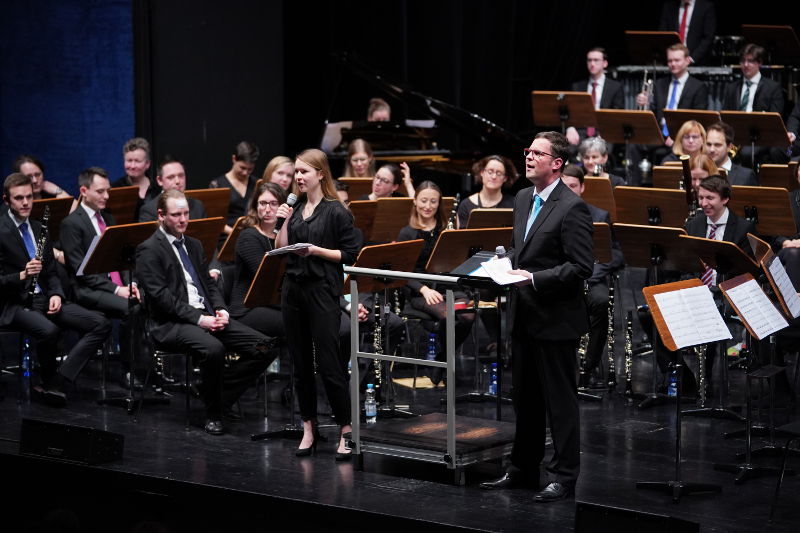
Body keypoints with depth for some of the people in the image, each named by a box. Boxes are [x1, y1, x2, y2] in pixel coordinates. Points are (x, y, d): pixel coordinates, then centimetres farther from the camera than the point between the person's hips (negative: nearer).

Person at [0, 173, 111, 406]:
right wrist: (21, 276, -25)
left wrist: (56, 295, -2)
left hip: (43, 299, 7)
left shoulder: (38, 229, 15)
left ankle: (54, 384, -16)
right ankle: (48, 381, -9)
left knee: (101, 325, -12)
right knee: (49, 330, -39)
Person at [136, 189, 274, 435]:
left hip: (207, 317, 7)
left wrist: (221, 311, 0)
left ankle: (219, 394, 2)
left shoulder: (194, 245, 21)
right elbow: (160, 296, -13)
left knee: (263, 348, -11)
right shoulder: (149, 250, -4)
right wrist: (198, 319, -19)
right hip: (171, 323, -7)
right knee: (213, 348, -37)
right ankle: (213, 414, -17)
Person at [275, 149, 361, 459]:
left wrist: (316, 250, -16)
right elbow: (280, 250, 10)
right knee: (301, 362, 9)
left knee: (328, 363, -7)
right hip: (293, 289, 6)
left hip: (322, 291, -6)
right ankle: (308, 429, 16)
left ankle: (345, 430, 1)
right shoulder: (295, 208, 11)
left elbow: (350, 255, -7)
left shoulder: (336, 211, -6)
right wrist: (285, 222, -3)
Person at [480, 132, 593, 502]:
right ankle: (523, 470, 28)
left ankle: (564, 477, 8)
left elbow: (581, 267, -19)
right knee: (524, 398, 17)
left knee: (560, 400, 0)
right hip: (524, 317, 9)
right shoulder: (523, 199, 11)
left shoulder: (572, 208, -15)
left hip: (556, 319, -8)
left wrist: (535, 278, -23)